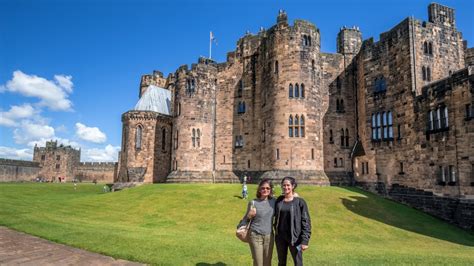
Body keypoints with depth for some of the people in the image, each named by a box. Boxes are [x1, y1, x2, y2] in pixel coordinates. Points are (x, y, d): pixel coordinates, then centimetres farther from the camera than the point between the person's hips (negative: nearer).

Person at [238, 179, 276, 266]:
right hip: (255, 236, -3)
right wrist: (249, 216, -22)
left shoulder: (273, 201, 0)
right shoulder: (253, 203, -8)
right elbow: (246, 219, -1)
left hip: (269, 236, 3)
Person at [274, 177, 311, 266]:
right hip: (280, 237, 4)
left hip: (294, 237, -3)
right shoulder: (279, 200, 2)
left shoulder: (300, 202, -9)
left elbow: (306, 221, -9)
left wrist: (305, 240, -14)